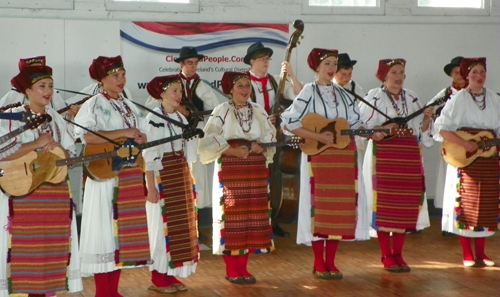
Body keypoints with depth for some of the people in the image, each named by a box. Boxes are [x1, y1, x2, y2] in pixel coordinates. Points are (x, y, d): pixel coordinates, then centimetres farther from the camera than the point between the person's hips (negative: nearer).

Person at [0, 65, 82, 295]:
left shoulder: (56, 119, 14)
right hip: (22, 193, -5)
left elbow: (72, 155, 12)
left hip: (56, 195, 5)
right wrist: (36, 144, -16)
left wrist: (57, 147, -9)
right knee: (24, 248, -7)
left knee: (52, 248, 4)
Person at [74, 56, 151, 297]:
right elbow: (87, 136, -20)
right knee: (105, 229, -6)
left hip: (129, 175, 7)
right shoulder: (94, 105, -4)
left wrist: (138, 137, -6)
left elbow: (142, 137, 18)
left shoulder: (129, 106, 17)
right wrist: (123, 133, -20)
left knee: (124, 227, 7)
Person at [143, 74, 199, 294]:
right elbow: (148, 155, -15)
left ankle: (171, 275, 17)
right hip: (161, 177, -7)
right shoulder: (153, 119, -11)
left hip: (182, 177, 8)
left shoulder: (181, 118, 11)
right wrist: (151, 187, -19)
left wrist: (188, 181, 15)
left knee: (180, 225, 8)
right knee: (162, 226, -3)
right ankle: (157, 278, 5)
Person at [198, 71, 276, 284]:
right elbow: (210, 140, -10)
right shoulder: (222, 111, -3)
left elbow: (271, 135, 8)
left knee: (252, 217, 5)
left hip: (256, 170, 5)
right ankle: (231, 269, 5)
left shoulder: (259, 111, 11)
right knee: (232, 218, -4)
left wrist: (261, 147, -12)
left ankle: (242, 267, 14)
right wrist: (233, 150, -19)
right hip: (230, 170, -5)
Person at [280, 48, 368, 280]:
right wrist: (318, 136, -16)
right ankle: (319, 263, 5)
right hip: (319, 157, -5)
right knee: (320, 205, -4)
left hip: (344, 156, 5)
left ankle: (330, 262, 13)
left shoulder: (343, 94, 14)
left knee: (341, 206, 4)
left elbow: (355, 124, 13)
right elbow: (288, 123, -11)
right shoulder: (309, 92, -2)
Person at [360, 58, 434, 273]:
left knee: (406, 206, 2)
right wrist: (381, 130, -19)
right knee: (384, 205, -4)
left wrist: (427, 118, -4)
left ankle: (398, 254, 13)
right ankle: (386, 255, 6)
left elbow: (421, 131, 15)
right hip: (383, 157, -4)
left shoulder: (412, 99, 14)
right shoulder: (375, 98, 1)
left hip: (409, 158, 4)